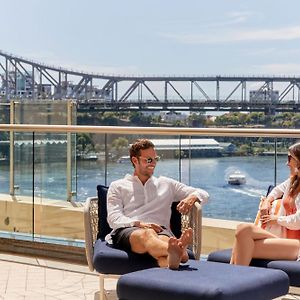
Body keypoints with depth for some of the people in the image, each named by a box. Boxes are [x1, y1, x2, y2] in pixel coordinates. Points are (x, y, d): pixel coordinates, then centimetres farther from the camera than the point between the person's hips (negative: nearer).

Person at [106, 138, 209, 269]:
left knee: (163, 239, -40)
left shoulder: (166, 184, 32)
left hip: (160, 230, 2)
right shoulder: (118, 186, 25)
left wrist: (192, 197, 3)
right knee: (147, 234, -42)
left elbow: (203, 194, 30)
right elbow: (113, 218, 9)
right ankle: (179, 253, -73)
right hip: (127, 231, -2)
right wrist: (139, 224, -12)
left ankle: (173, 257, -75)